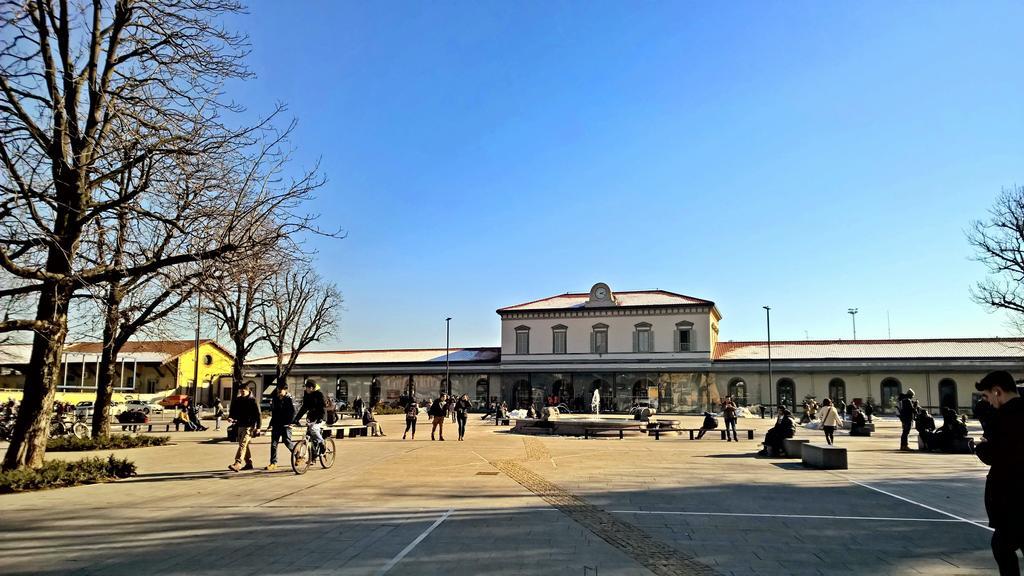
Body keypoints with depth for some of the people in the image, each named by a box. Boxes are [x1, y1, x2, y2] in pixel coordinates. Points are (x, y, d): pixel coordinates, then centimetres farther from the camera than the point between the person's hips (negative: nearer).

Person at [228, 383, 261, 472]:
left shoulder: (252, 401, -6)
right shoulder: (237, 400, 10)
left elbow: (258, 414, -6)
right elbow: (232, 411, 17)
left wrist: (258, 427, -10)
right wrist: (230, 417, -5)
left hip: (249, 426, -7)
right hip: (239, 426, 7)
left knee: (243, 444, -18)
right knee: (244, 445, 14)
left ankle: (237, 464, -26)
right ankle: (249, 463, 24)